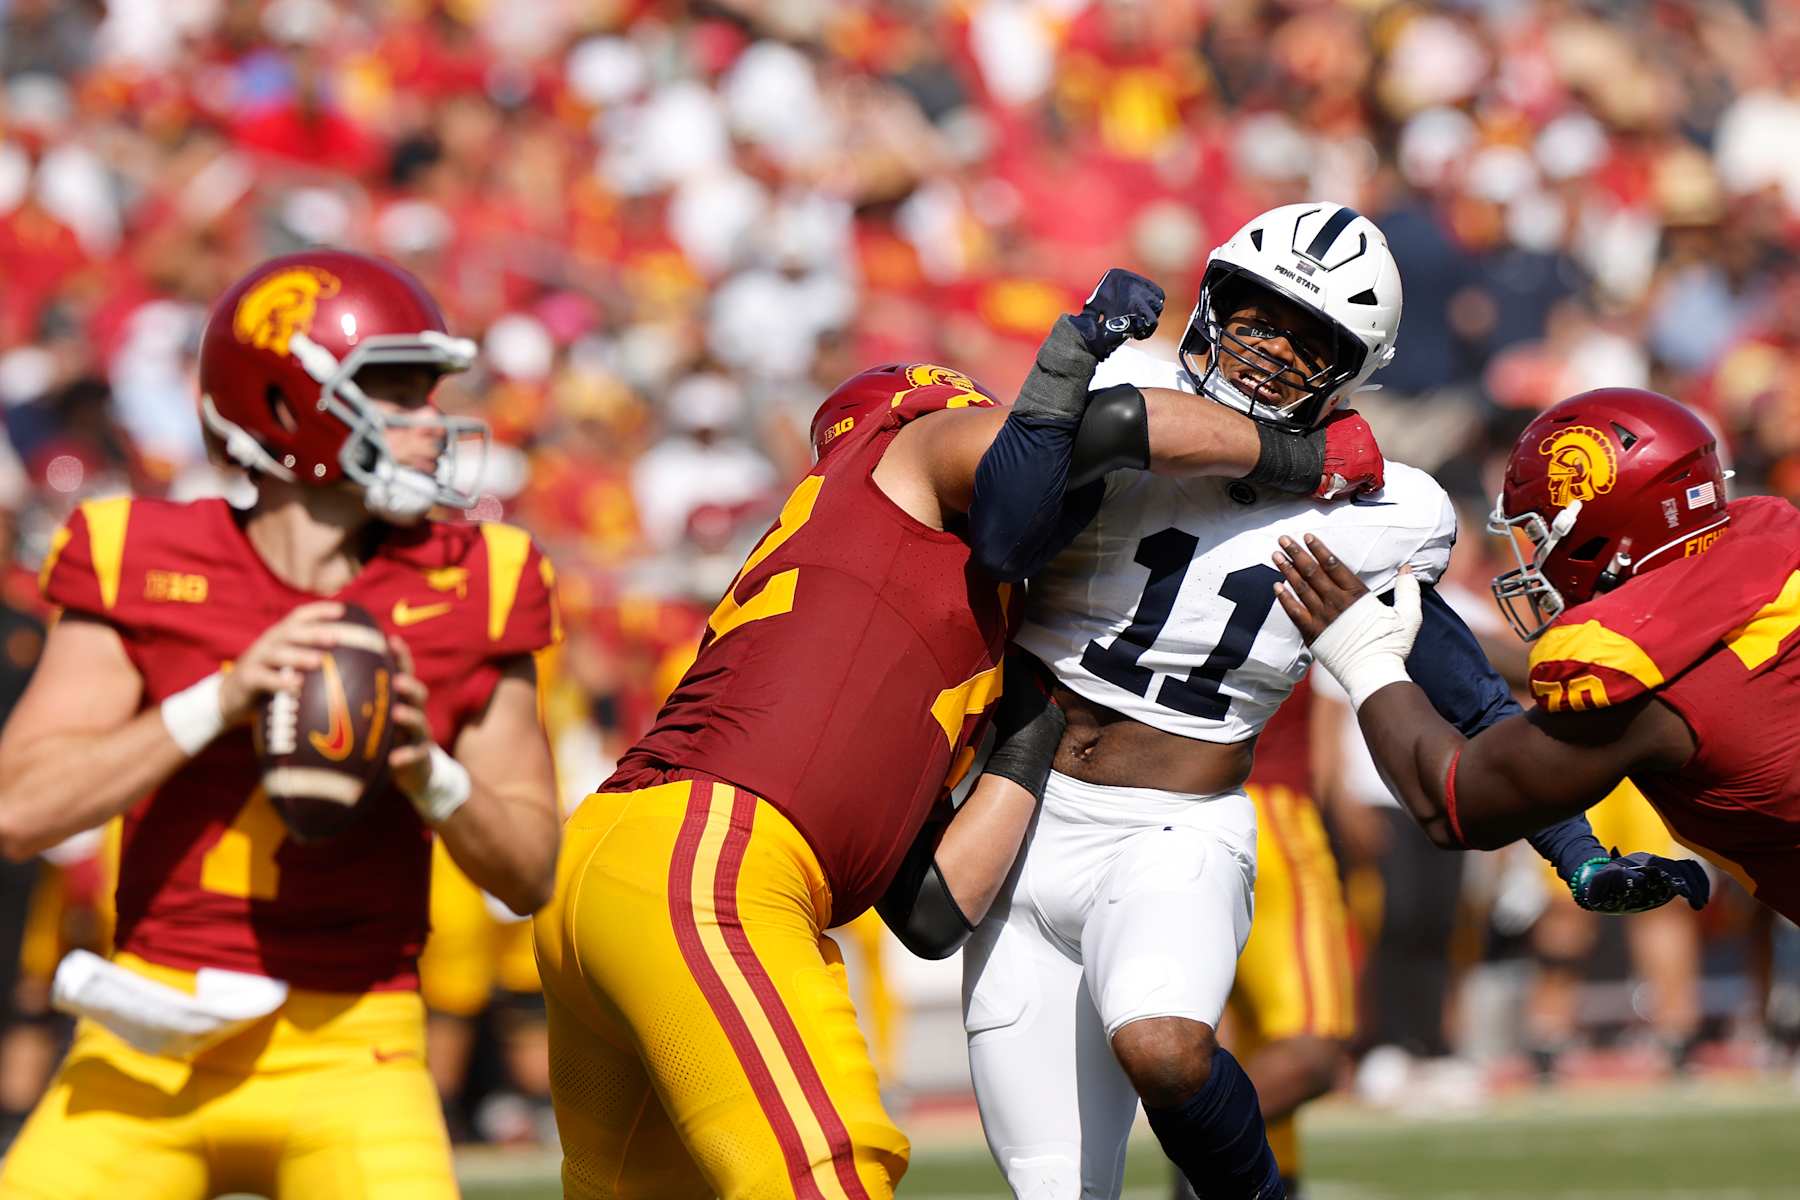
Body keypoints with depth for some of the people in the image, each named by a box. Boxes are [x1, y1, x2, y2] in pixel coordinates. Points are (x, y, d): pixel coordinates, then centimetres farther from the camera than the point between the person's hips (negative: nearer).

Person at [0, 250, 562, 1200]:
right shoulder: (141, 569, -3)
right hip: (150, 1052, 0)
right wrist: (219, 702, -20)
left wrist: (430, 774, -16)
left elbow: (529, 872, 4)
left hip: (344, 1057, 0)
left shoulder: (468, 594, 0)